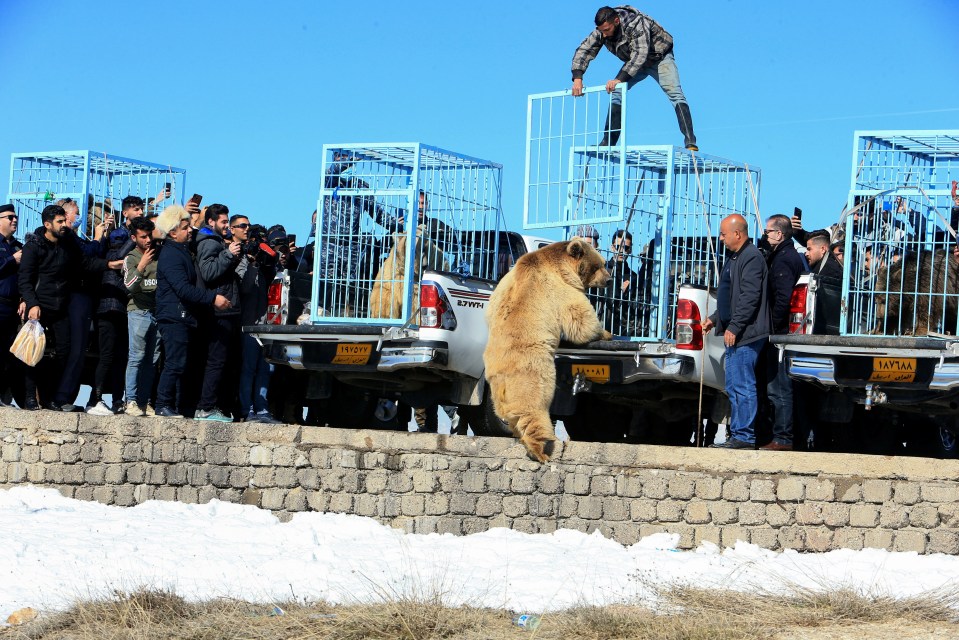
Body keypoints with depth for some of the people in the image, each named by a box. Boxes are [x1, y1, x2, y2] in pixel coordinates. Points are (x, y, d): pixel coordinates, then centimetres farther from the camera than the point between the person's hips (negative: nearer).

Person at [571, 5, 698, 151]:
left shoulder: (636, 24, -38)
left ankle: (690, 142, -29)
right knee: (616, 91, -10)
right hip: (634, 63, 6)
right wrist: (577, 78, -32)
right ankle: (608, 143, -6)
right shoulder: (601, 31, -19)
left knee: (674, 93, -22)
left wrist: (619, 79, -53)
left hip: (659, 56, -6)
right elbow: (584, 50, -16)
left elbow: (639, 55, -45)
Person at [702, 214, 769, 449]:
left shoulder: (751, 258, -14)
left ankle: (744, 436, -9)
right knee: (733, 386, 13)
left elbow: (750, 298, -21)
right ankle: (737, 434, 19)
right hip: (736, 334, 11)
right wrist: (715, 319, 21)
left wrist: (733, 327, -21)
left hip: (746, 334, -11)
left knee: (743, 385, -10)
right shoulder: (734, 257, 19)